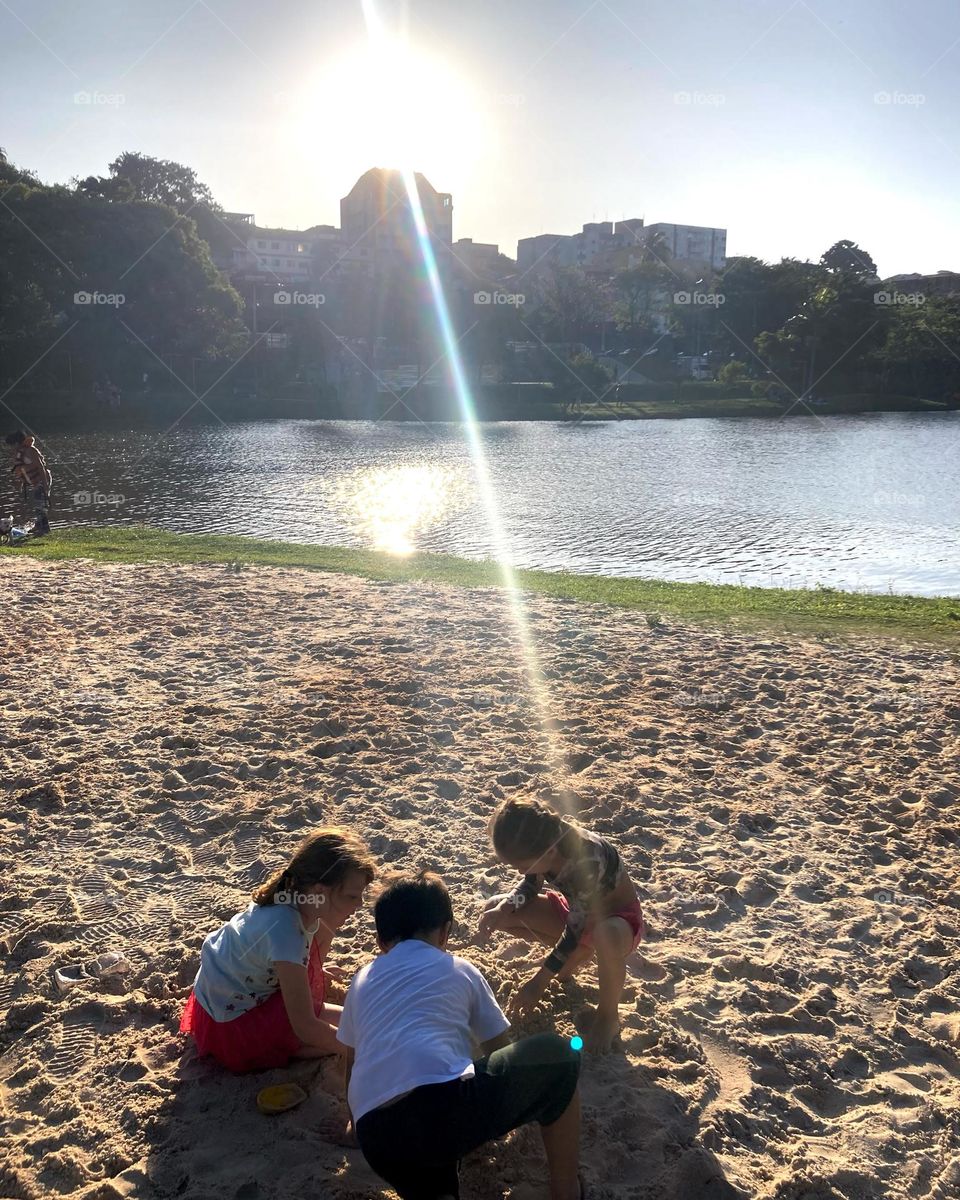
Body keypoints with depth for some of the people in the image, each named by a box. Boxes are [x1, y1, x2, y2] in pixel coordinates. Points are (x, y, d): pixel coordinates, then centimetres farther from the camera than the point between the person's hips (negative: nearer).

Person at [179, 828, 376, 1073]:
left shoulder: (291, 894, -14)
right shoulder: (285, 931, -36)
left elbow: (316, 959, 9)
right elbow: (305, 1027, -29)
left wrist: (329, 924, -3)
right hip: (230, 1027, -8)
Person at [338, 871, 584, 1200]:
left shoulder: (362, 979, 27)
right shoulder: (459, 969, 21)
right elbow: (499, 1049, 32)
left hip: (378, 1142, 3)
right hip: (447, 1104, -3)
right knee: (557, 1056, 20)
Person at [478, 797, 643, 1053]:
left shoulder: (588, 859, -38)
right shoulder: (542, 844, -19)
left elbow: (576, 927, -29)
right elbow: (530, 886, 0)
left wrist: (539, 981, -23)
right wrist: (502, 909, -20)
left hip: (618, 918, -7)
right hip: (575, 909, 7)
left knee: (607, 937, -44)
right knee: (493, 910, -8)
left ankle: (608, 1016, -14)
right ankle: (573, 955, 8)